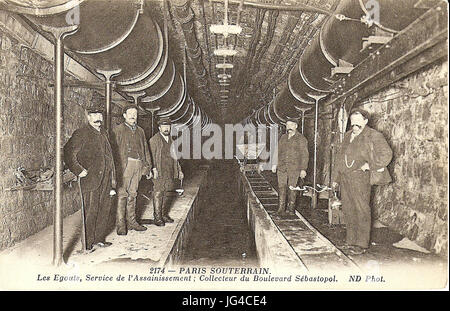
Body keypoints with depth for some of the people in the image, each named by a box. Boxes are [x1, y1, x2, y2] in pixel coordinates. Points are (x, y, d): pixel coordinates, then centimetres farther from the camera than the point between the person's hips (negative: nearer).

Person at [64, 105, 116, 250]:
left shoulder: (104, 134, 18)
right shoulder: (81, 134, -4)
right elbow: (69, 153, -11)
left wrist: (112, 183, 19)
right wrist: (79, 170, -16)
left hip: (105, 181, 7)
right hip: (90, 181, -7)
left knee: (105, 211, 11)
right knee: (90, 212, -2)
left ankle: (99, 239, 26)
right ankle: (87, 243, 10)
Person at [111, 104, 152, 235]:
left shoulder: (140, 131, 20)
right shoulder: (118, 130, 3)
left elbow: (145, 150, 21)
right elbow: (114, 149, -5)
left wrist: (148, 167, 16)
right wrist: (116, 166, -14)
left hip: (138, 165, 5)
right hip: (125, 164, -5)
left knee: (132, 194, 10)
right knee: (122, 194, -6)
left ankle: (131, 221, 17)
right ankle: (120, 224, -2)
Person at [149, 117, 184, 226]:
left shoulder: (170, 140, 16)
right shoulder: (154, 140, -5)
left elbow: (173, 156, 21)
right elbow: (152, 156, -11)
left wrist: (179, 170, 19)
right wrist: (154, 169, -20)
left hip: (169, 172, 6)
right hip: (158, 173, -6)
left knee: (165, 193, 13)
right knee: (158, 194, -3)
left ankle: (164, 215, 22)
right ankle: (157, 217, 3)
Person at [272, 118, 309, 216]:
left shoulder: (301, 139, 1)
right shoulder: (283, 137, 16)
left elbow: (305, 155, -1)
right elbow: (278, 152, 22)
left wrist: (303, 169, -7)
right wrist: (275, 164, 14)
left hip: (294, 168, -4)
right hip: (281, 167, 4)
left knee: (292, 188, 1)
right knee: (281, 187, -1)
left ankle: (291, 208, 13)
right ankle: (281, 209, 3)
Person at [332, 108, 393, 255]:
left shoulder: (373, 136, -3)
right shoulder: (348, 136, 19)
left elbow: (386, 153, -15)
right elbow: (339, 157, 22)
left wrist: (370, 165, -14)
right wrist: (335, 177, 20)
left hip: (360, 178, -7)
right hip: (344, 178, 7)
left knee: (361, 210, -4)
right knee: (348, 210, 11)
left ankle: (362, 244, 4)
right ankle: (351, 240, 22)